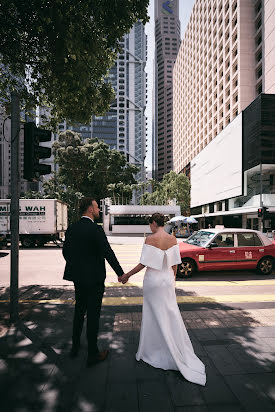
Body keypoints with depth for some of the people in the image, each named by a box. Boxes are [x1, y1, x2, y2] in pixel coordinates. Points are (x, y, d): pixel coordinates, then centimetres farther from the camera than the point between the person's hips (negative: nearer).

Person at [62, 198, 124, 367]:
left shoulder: (72, 228, 2)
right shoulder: (96, 229, -19)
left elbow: (66, 251, 10)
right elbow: (108, 253, -20)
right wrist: (121, 273, -12)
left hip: (78, 278, 7)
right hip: (94, 279, -7)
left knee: (79, 311, 22)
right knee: (93, 315, 5)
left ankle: (75, 347, 38)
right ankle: (93, 354, 19)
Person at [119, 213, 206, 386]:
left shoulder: (150, 239, -16)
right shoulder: (173, 239, -1)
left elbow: (143, 263, -17)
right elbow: (175, 263, 4)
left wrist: (127, 275, -6)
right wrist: (173, 278, 17)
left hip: (153, 279, -5)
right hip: (168, 279, 5)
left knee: (155, 315, 10)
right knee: (171, 313, 17)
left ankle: (154, 350, 26)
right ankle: (179, 351, 28)